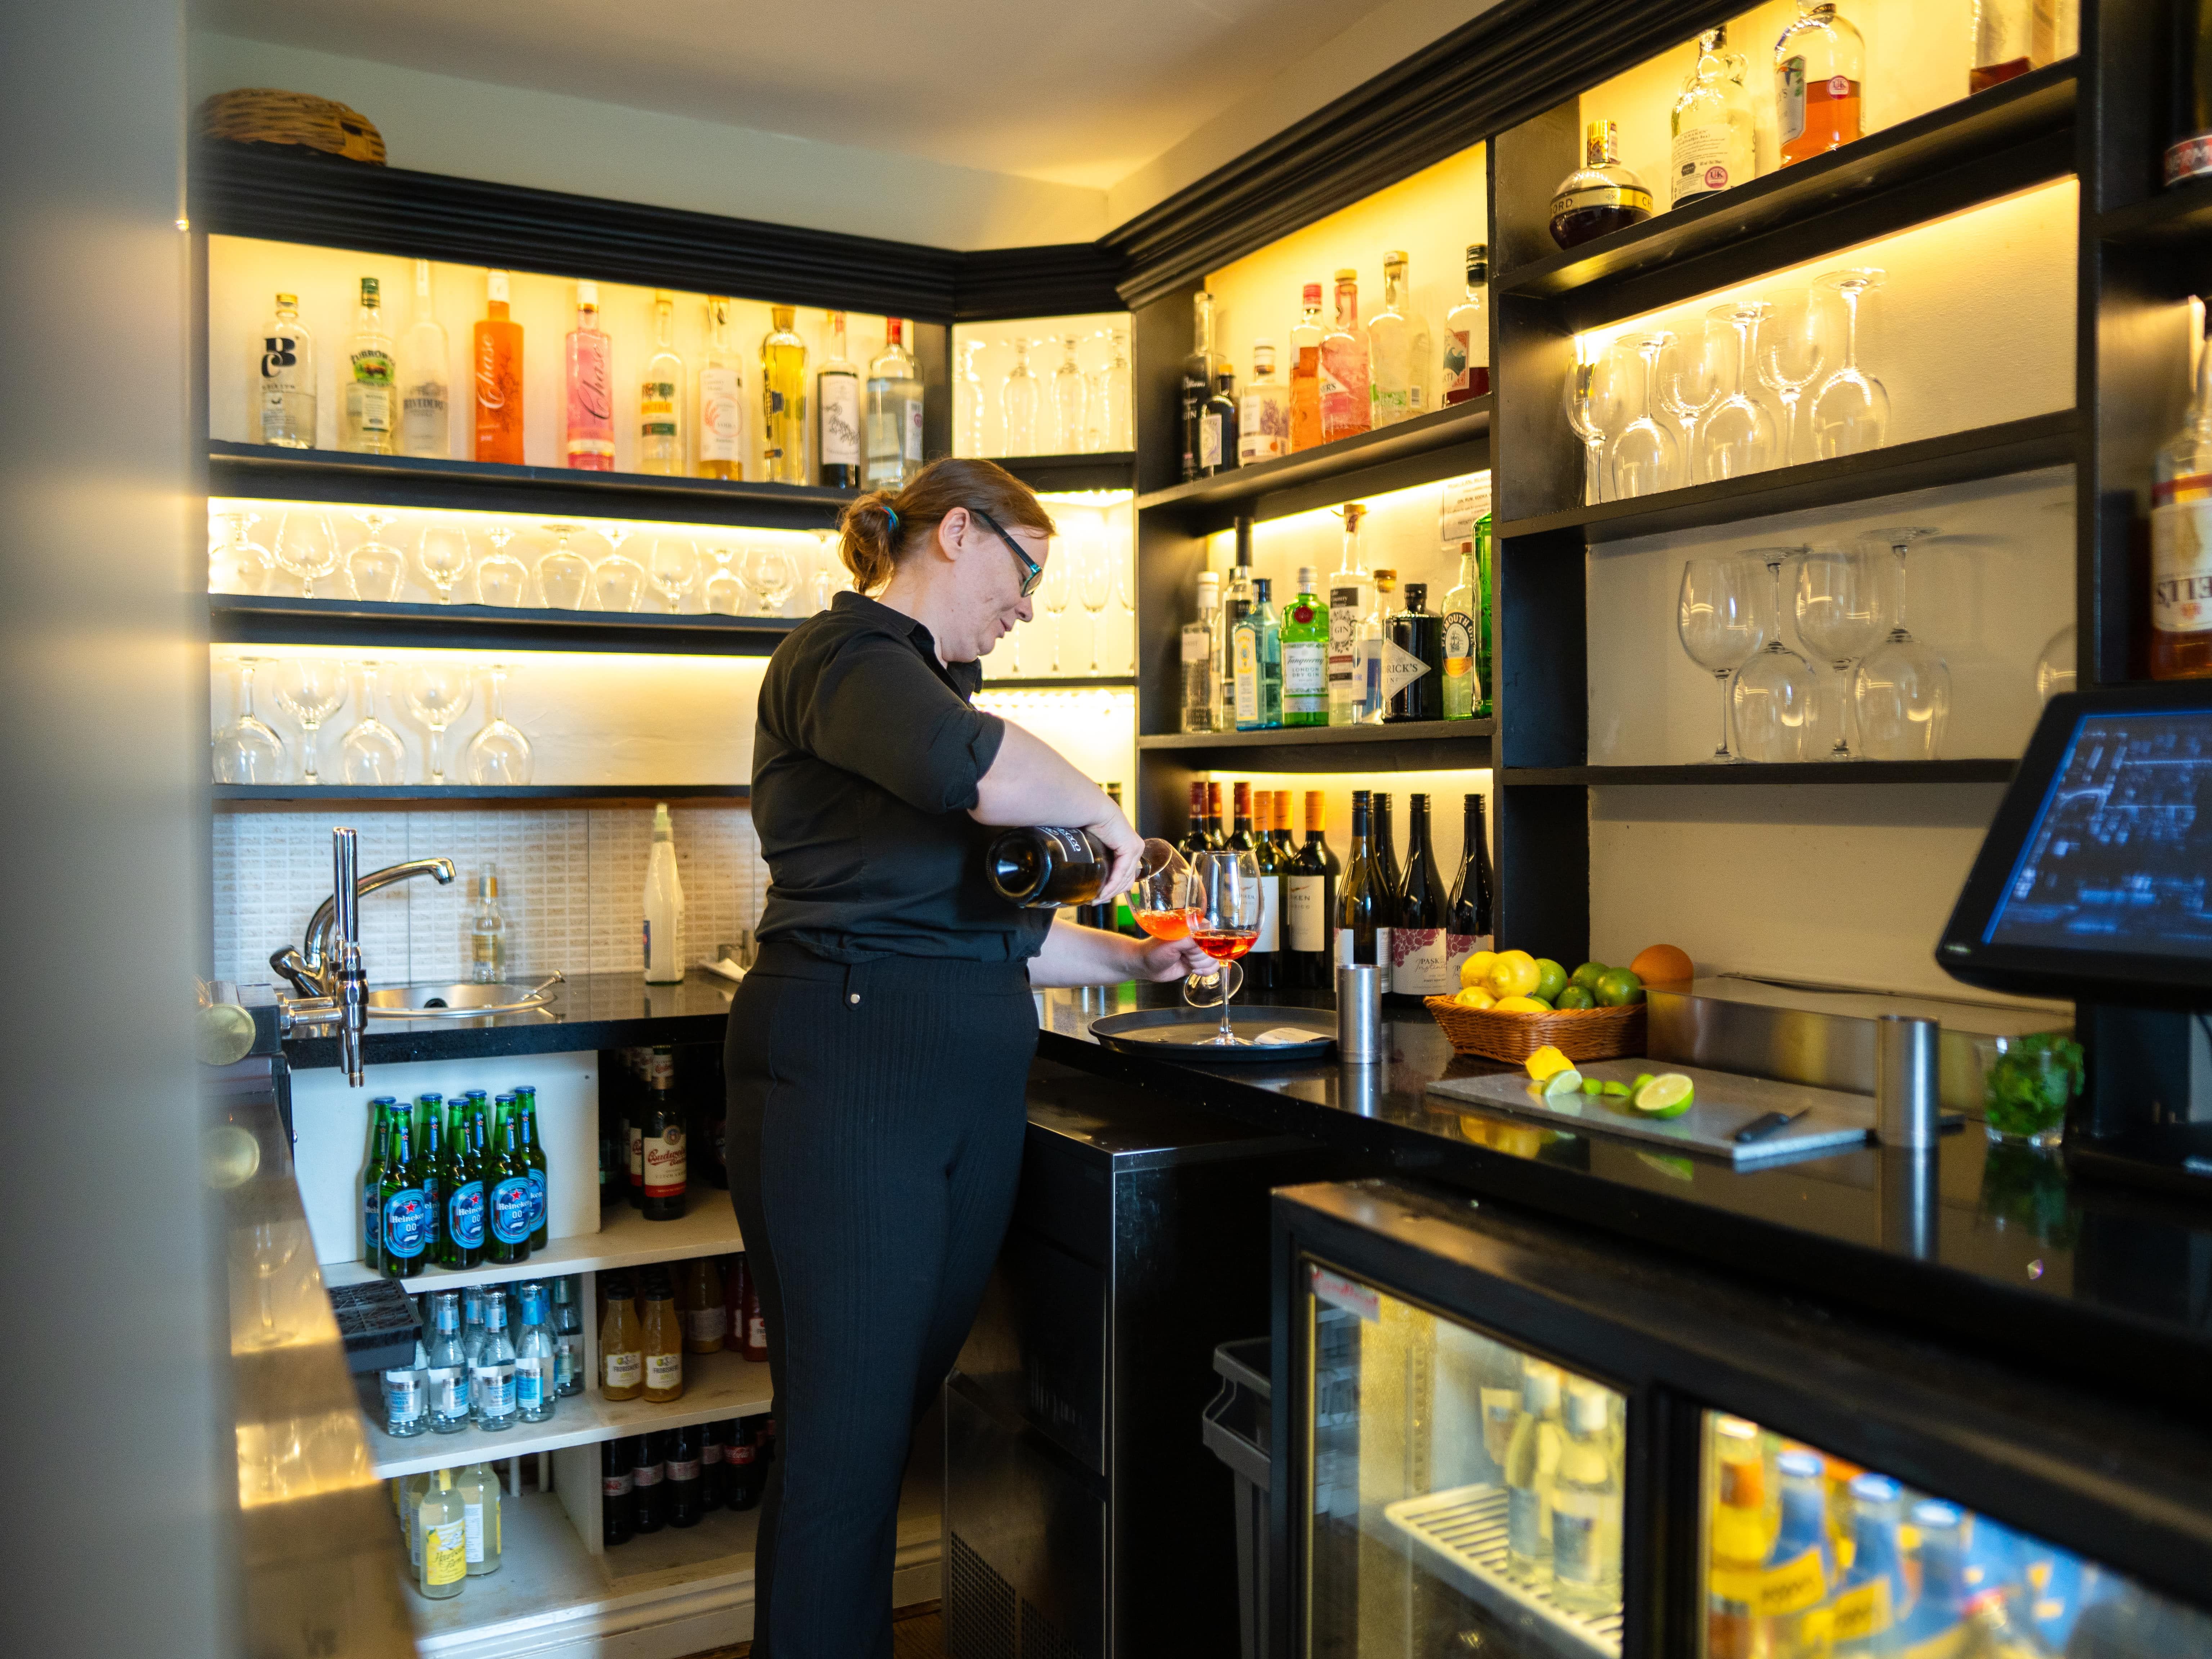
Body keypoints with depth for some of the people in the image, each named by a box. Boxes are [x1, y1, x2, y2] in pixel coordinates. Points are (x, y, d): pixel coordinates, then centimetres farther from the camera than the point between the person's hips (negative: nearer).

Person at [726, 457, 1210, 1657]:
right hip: (847, 1075, -9)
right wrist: (1098, 809, -13)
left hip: (969, 1090, 9)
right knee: (844, 1434, -2)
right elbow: (962, 763, -30)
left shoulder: (936, 684, 24)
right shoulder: (847, 651, -6)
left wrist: (1133, 962, 20)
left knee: (906, 1406, 13)